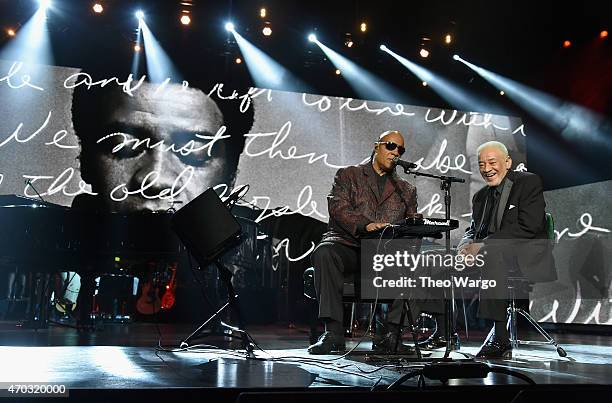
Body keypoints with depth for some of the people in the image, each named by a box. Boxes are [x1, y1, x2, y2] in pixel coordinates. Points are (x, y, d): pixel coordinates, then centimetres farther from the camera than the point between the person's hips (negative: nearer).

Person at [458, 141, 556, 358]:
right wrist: (467, 243, -10)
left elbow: (529, 228, -15)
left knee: (493, 253, -36)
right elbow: (474, 229, 17)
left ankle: (500, 335, -33)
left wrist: (482, 245, -20)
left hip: (529, 260, -6)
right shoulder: (481, 196, 18)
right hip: (494, 257, 6)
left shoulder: (529, 182, -3)